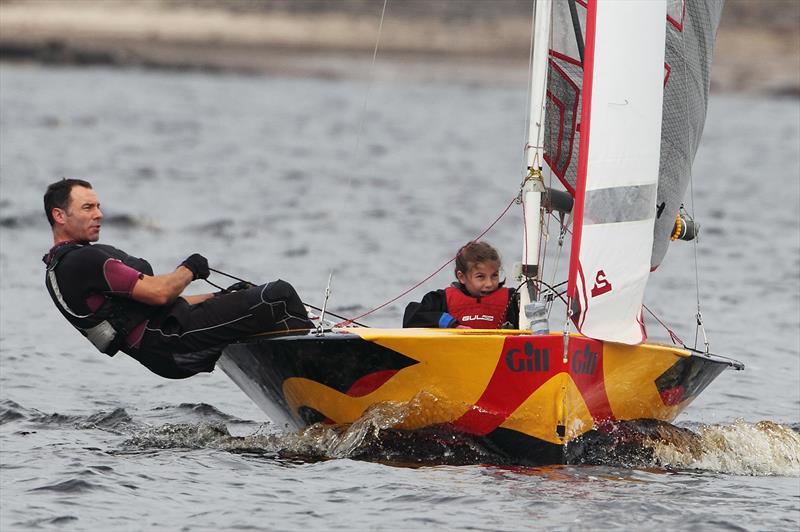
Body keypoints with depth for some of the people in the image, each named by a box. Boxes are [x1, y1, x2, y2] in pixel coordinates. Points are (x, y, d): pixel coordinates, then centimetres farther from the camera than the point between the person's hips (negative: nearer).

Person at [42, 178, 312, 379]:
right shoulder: (79, 261, -15)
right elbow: (157, 293, -21)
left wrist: (221, 297, 14)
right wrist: (189, 269, 0)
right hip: (173, 344, -11)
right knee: (279, 295, -11)